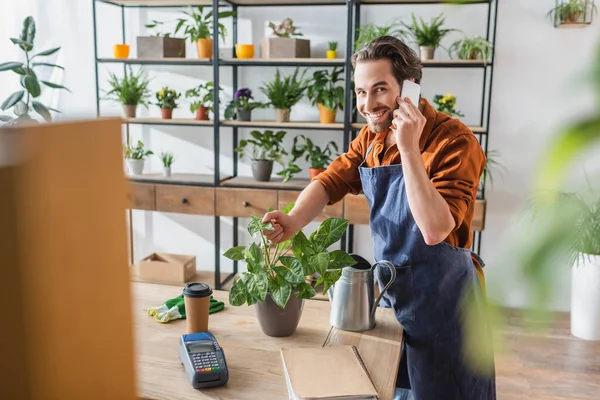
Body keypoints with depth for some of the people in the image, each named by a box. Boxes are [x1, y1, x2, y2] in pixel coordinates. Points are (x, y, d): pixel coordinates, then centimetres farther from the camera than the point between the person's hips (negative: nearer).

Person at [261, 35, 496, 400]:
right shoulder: (372, 138, 2)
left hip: (442, 298, -6)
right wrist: (295, 221, -21)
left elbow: (435, 229, -29)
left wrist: (409, 149, -33)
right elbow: (332, 181, -2)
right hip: (391, 288, 6)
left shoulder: (455, 141, -22)